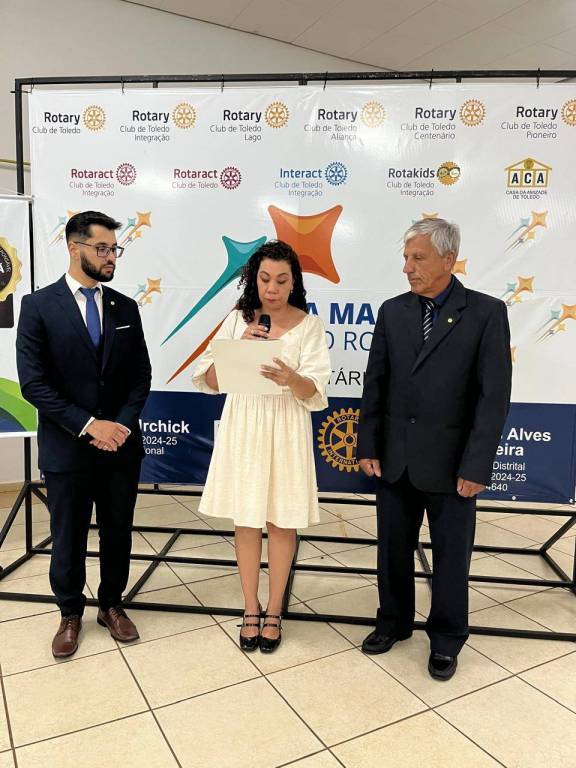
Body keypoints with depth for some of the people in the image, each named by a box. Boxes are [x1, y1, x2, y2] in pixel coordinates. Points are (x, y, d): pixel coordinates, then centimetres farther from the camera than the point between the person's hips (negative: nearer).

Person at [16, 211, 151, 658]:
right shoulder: (39, 306, -6)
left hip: (121, 443, 3)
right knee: (68, 536, 12)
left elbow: (141, 375, 5)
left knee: (119, 532, 14)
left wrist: (122, 424, -9)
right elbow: (33, 383, -11)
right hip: (67, 447, -3)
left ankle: (112, 605, 36)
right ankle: (71, 613, 34)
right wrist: (88, 425, -16)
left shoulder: (125, 307, 5)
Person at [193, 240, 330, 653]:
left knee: (282, 522, 9)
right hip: (242, 429, 2)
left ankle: (274, 612, 28)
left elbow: (315, 393, -12)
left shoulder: (309, 325, -4)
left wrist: (290, 378, -33)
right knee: (246, 521, 11)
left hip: (285, 432, -2)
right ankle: (251, 609, 30)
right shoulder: (238, 319, 3)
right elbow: (209, 381, -1)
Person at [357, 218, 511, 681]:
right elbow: (375, 383, 5)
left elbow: (495, 395, -11)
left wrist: (476, 466, -14)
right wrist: (368, 446, 1)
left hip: (450, 461, -3)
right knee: (393, 548, 16)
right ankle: (394, 622, 39)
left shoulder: (486, 312, -8)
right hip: (395, 458, 4)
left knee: (451, 555, 12)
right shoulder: (393, 311, 4)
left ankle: (447, 638, 34)